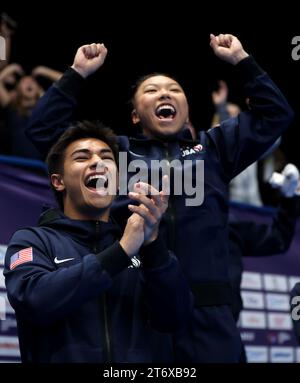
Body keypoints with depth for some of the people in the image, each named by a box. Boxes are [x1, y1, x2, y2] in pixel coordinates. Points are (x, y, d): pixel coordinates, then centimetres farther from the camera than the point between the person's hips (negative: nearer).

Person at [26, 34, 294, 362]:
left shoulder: (213, 147, 21)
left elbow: (275, 115, 21)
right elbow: (43, 128, 14)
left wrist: (242, 61, 17)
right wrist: (78, 73, 11)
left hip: (207, 313, 1)